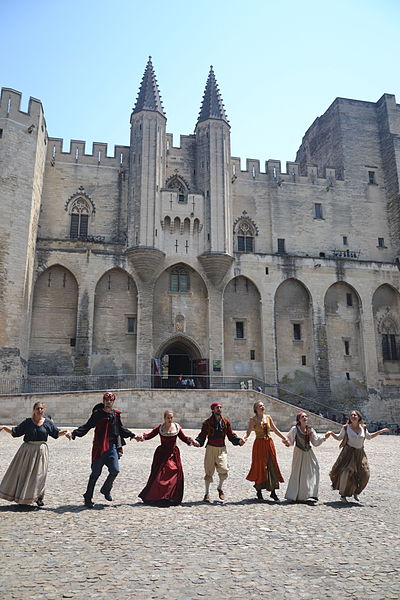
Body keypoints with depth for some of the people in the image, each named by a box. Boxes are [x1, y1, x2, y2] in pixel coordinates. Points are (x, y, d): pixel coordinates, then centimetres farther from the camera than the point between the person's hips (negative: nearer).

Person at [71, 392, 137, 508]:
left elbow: (121, 428, 23)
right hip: (100, 446, -4)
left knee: (115, 470, -4)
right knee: (96, 472, 2)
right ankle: (88, 497, 17)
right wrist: (76, 433, -21)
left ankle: (106, 490, 23)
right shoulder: (98, 414, -5)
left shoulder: (116, 414, 9)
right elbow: (87, 426, -7)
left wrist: (131, 434, 22)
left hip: (112, 446, 4)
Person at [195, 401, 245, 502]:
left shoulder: (226, 422, 5)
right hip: (211, 448, -1)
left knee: (224, 470, -12)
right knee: (209, 471, 2)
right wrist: (198, 441, -18)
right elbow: (202, 435, 1)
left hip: (222, 449, 1)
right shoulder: (207, 422, -2)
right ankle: (207, 493, 19)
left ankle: (220, 488, 17)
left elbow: (231, 435, 9)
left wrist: (239, 440, -7)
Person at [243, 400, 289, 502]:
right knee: (260, 467, 1)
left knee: (272, 467, 3)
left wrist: (284, 439, 17)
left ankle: (273, 492, 12)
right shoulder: (253, 419, -5)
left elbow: (275, 430, 16)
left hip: (269, 444, 4)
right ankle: (259, 492, 16)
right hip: (259, 445, -4)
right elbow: (248, 431, -14)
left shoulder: (268, 417, 8)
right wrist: (244, 438, -33)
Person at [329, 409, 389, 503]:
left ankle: (355, 492, 24)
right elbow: (339, 437, 5)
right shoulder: (346, 428, -6)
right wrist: (332, 433, -13)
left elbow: (369, 437, 21)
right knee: (346, 473, -12)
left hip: (360, 453, 4)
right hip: (349, 452, -4)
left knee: (364, 474, -1)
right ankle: (343, 495, 7)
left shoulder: (363, 428, 2)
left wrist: (381, 431, 19)